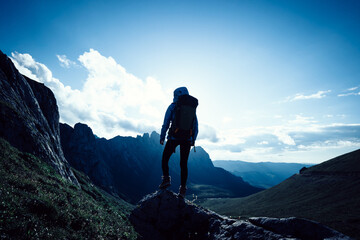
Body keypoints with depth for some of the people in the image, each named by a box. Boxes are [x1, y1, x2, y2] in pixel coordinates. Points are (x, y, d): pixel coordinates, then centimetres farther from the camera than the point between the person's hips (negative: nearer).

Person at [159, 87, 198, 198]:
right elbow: (196, 127, 13)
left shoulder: (173, 106, 1)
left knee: (164, 159, 14)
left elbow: (166, 123, -4)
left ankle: (166, 178, -1)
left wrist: (162, 137, 2)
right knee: (183, 164, 9)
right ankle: (183, 188, 8)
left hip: (174, 137, -3)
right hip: (187, 139, 4)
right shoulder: (192, 108, 12)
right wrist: (193, 141, 20)